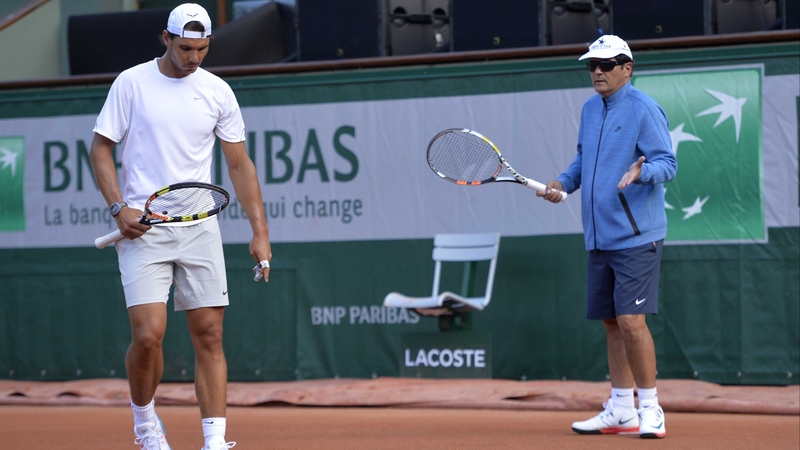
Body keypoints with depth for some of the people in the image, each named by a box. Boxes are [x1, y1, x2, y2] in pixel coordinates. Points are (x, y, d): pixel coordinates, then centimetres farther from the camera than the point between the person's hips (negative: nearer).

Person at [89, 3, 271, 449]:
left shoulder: (218, 92, 6)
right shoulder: (131, 83, 0)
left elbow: (240, 164, 10)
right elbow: (101, 149, 4)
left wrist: (260, 231, 3)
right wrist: (120, 207, -10)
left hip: (199, 229, 3)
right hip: (142, 228, -3)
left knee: (209, 334, -2)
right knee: (148, 334, -12)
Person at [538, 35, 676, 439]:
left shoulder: (643, 110, -11)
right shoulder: (590, 109, 13)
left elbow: (667, 163, -15)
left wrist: (641, 172, -34)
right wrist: (564, 182, 9)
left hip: (636, 236, -8)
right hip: (600, 237, 8)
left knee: (631, 321, -13)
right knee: (612, 322, 12)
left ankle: (650, 410, -3)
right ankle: (621, 410, 20)